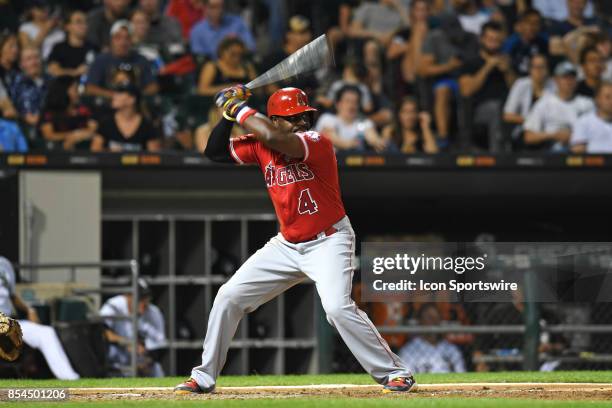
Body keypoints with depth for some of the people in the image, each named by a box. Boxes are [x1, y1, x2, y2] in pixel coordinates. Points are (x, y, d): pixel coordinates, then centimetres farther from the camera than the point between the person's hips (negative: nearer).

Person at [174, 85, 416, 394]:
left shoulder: (318, 143, -21)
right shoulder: (260, 148, -2)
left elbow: (273, 138, -37)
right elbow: (214, 152, 2)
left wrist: (239, 109, -23)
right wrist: (229, 113, -10)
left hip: (328, 242, -7)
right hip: (287, 244, 7)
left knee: (338, 308, -27)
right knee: (228, 297, 4)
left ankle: (394, 373, -13)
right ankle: (204, 377, 17)